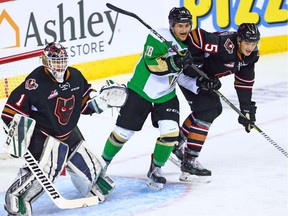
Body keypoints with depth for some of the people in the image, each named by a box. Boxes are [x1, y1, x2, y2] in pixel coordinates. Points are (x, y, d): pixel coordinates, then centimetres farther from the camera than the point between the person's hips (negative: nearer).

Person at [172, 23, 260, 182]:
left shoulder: (251, 55, -4)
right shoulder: (225, 44, -32)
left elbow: (244, 82, 4)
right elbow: (196, 36, -35)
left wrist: (247, 110, 0)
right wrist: (193, 62, -30)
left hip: (204, 75, 10)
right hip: (187, 70, -10)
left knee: (215, 109, 19)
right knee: (206, 111, -16)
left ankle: (177, 143, 31)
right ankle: (189, 162, -15)